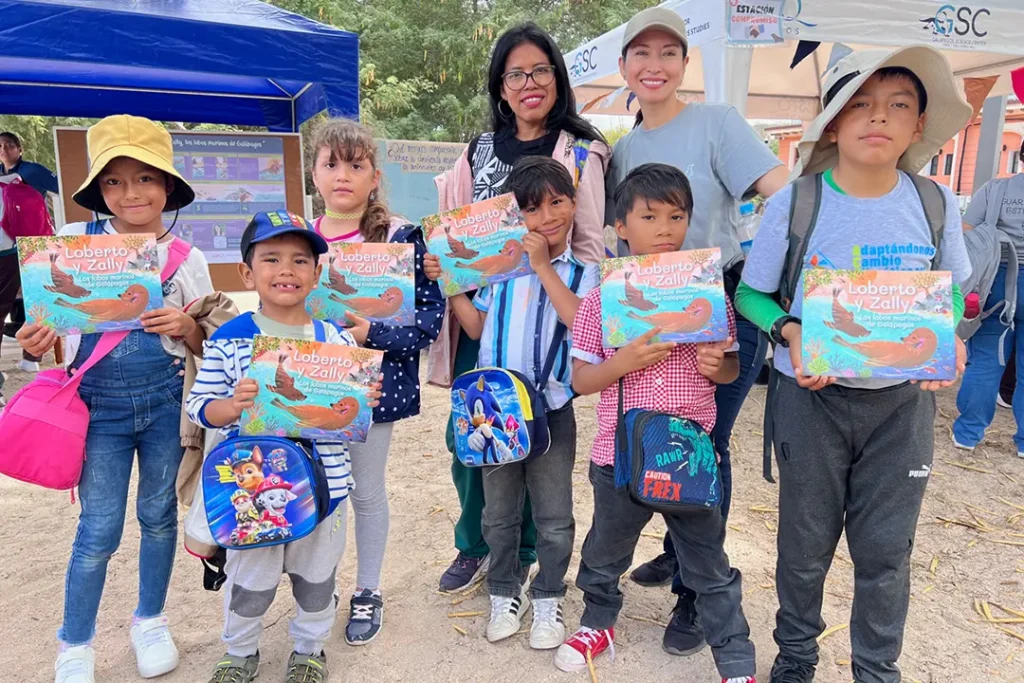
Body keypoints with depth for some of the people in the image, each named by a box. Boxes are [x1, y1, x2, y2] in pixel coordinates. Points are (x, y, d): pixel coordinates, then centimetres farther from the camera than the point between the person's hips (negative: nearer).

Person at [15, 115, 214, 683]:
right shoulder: (73, 243, -4)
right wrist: (37, 341, -17)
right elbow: (54, 322, 5)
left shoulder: (185, 259, -3)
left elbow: (203, 346, 2)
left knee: (159, 513, 14)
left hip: (165, 401, 1)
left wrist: (184, 326, -19)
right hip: (99, 405, -1)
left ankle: (150, 621, 37)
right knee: (99, 530, 4)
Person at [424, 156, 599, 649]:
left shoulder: (584, 271, -1)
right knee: (498, 513, 16)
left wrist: (545, 267, -19)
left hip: (552, 407, -2)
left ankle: (548, 599, 31)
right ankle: (506, 593, 36)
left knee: (554, 516, 9)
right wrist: (448, 282, -1)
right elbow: (477, 327, 8)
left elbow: (582, 322, -20)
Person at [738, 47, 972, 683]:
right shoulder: (793, 204, -11)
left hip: (904, 400, 2)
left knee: (886, 548, 12)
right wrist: (789, 331, -22)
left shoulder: (936, 204, -4)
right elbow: (751, 294, -3)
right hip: (812, 395, -1)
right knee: (806, 542, 13)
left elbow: (954, 291, 10)